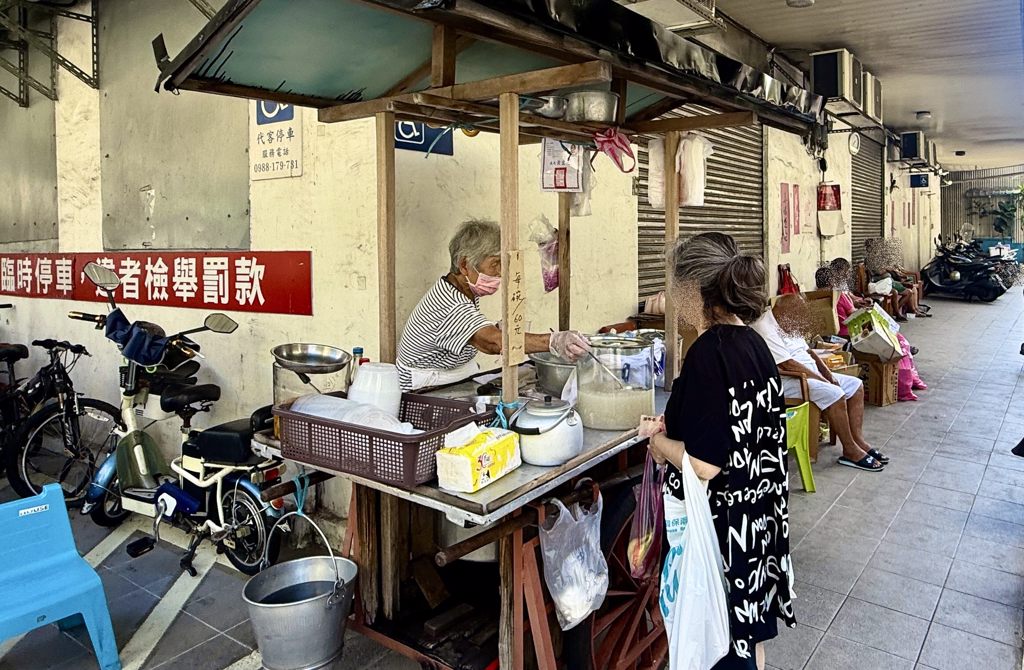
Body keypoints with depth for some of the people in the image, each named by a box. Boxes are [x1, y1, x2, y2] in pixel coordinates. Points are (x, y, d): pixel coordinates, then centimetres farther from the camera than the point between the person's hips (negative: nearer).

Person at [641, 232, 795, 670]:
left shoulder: (708, 354, -25)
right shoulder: (753, 343, 2)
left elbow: (704, 464, -27)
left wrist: (660, 442, -9)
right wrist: (675, 425, 6)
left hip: (721, 522, -8)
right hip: (757, 512, 9)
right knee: (749, 622, 26)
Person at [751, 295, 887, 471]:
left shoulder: (787, 325, 11)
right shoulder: (765, 329, -21)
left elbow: (808, 351, 16)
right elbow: (788, 365, -25)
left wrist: (829, 375, 1)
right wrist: (825, 381, -19)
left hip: (810, 373, 11)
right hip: (785, 381, -11)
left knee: (856, 385, 5)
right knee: (835, 394, -27)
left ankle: (858, 440, 5)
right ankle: (850, 452, -13)